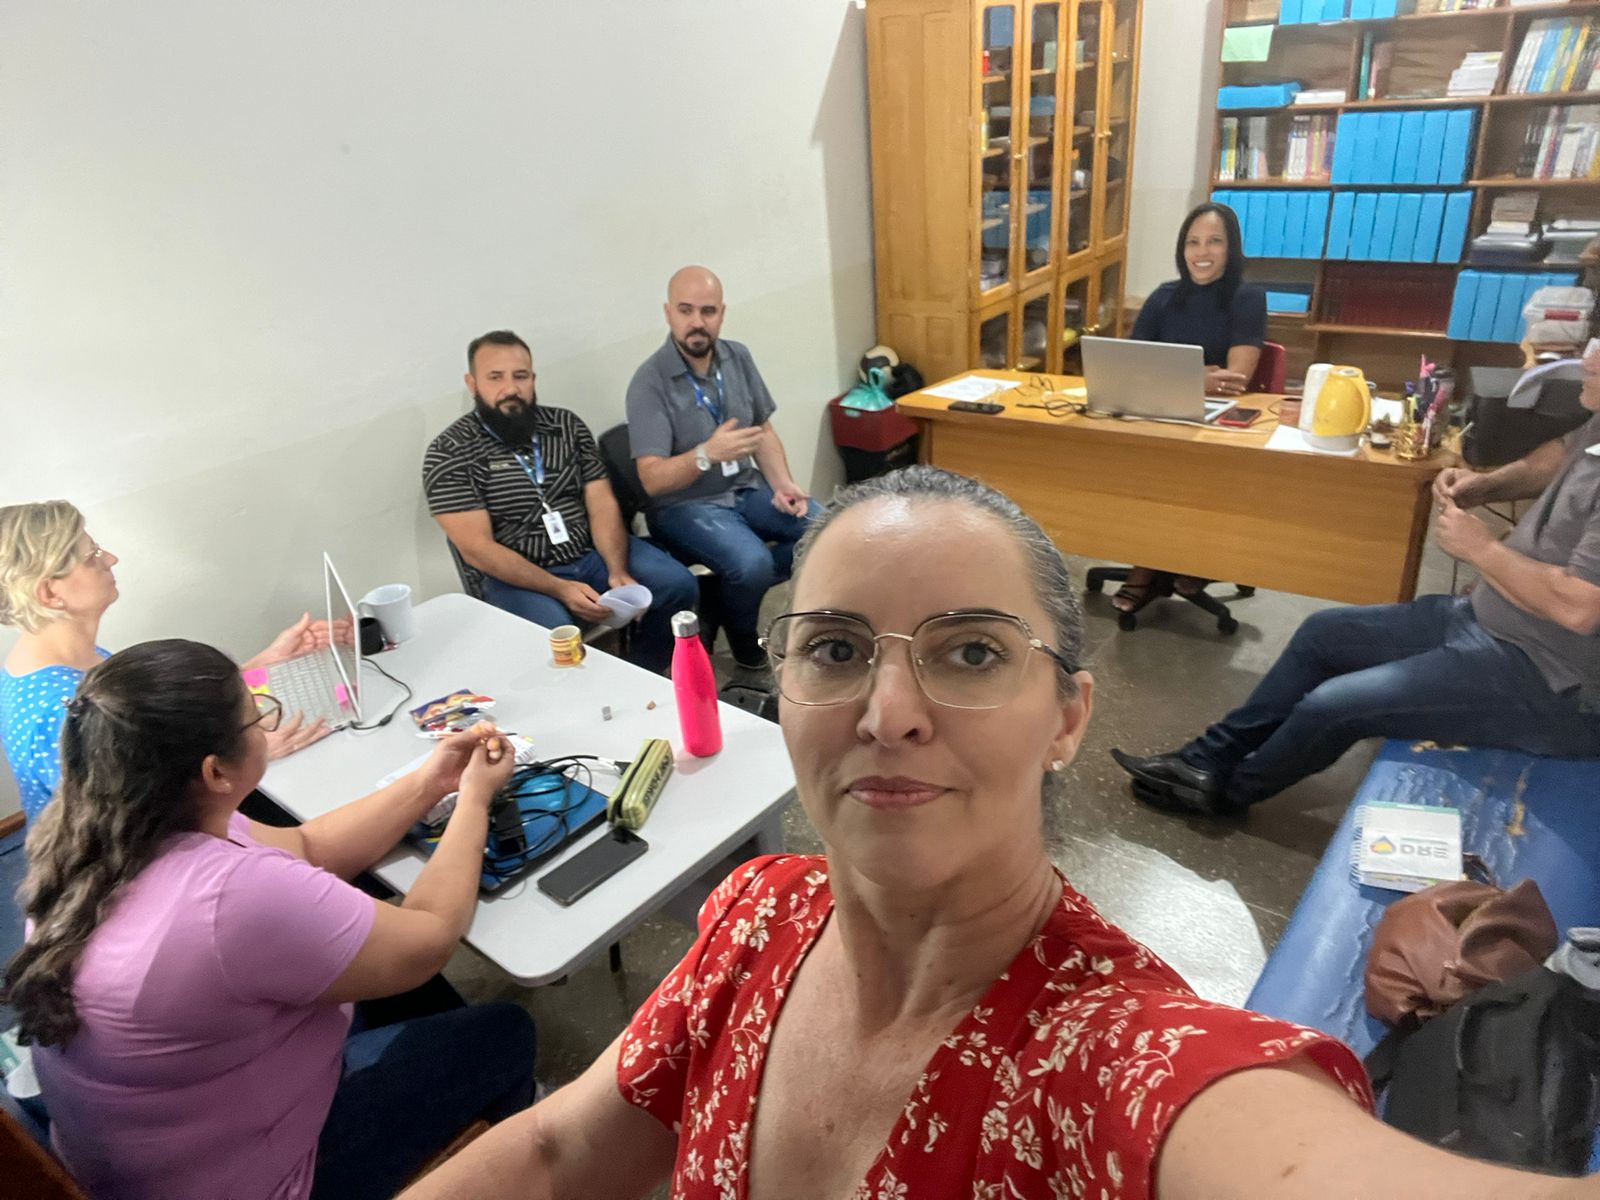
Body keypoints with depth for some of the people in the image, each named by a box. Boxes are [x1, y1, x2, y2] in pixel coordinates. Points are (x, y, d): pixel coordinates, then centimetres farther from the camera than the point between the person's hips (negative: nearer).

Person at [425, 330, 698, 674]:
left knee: (678, 585, -12)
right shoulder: (449, 453, -9)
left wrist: (619, 571, -17)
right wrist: (560, 589, -23)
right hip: (515, 575, -5)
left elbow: (602, 504, 1)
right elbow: (476, 548, -15)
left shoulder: (567, 425, 5)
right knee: (554, 637, -34)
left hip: (592, 552, 5)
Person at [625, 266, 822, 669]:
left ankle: (744, 582, 7)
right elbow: (652, 480, -23)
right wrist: (707, 454, -40)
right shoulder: (650, 382, -17)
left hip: (747, 489, 6)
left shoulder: (738, 357, 2)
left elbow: (764, 431, 10)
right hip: (683, 505, -6)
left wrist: (783, 483, -8)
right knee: (751, 563, -32)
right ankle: (743, 641, 1)